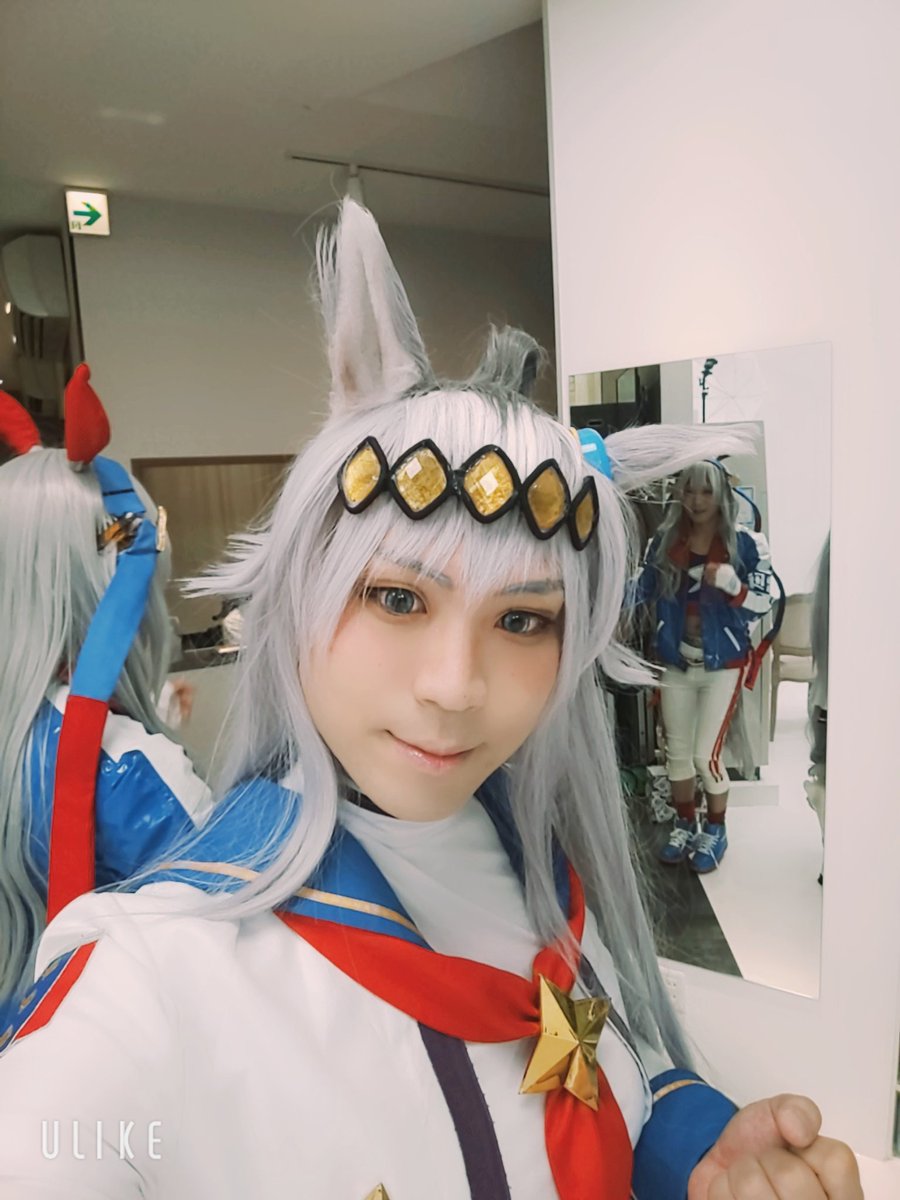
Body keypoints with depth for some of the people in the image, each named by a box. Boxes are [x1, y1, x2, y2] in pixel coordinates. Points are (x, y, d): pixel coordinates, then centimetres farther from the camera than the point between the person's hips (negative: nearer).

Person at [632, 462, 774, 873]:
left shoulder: (746, 543, -9)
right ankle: (684, 826, 35)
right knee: (677, 752, 14)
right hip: (674, 663, 4)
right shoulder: (664, 541, -1)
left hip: (724, 665, -3)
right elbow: (641, 589, 4)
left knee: (705, 754, -3)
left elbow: (763, 603, -7)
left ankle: (715, 830, 22)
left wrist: (732, 585, -26)